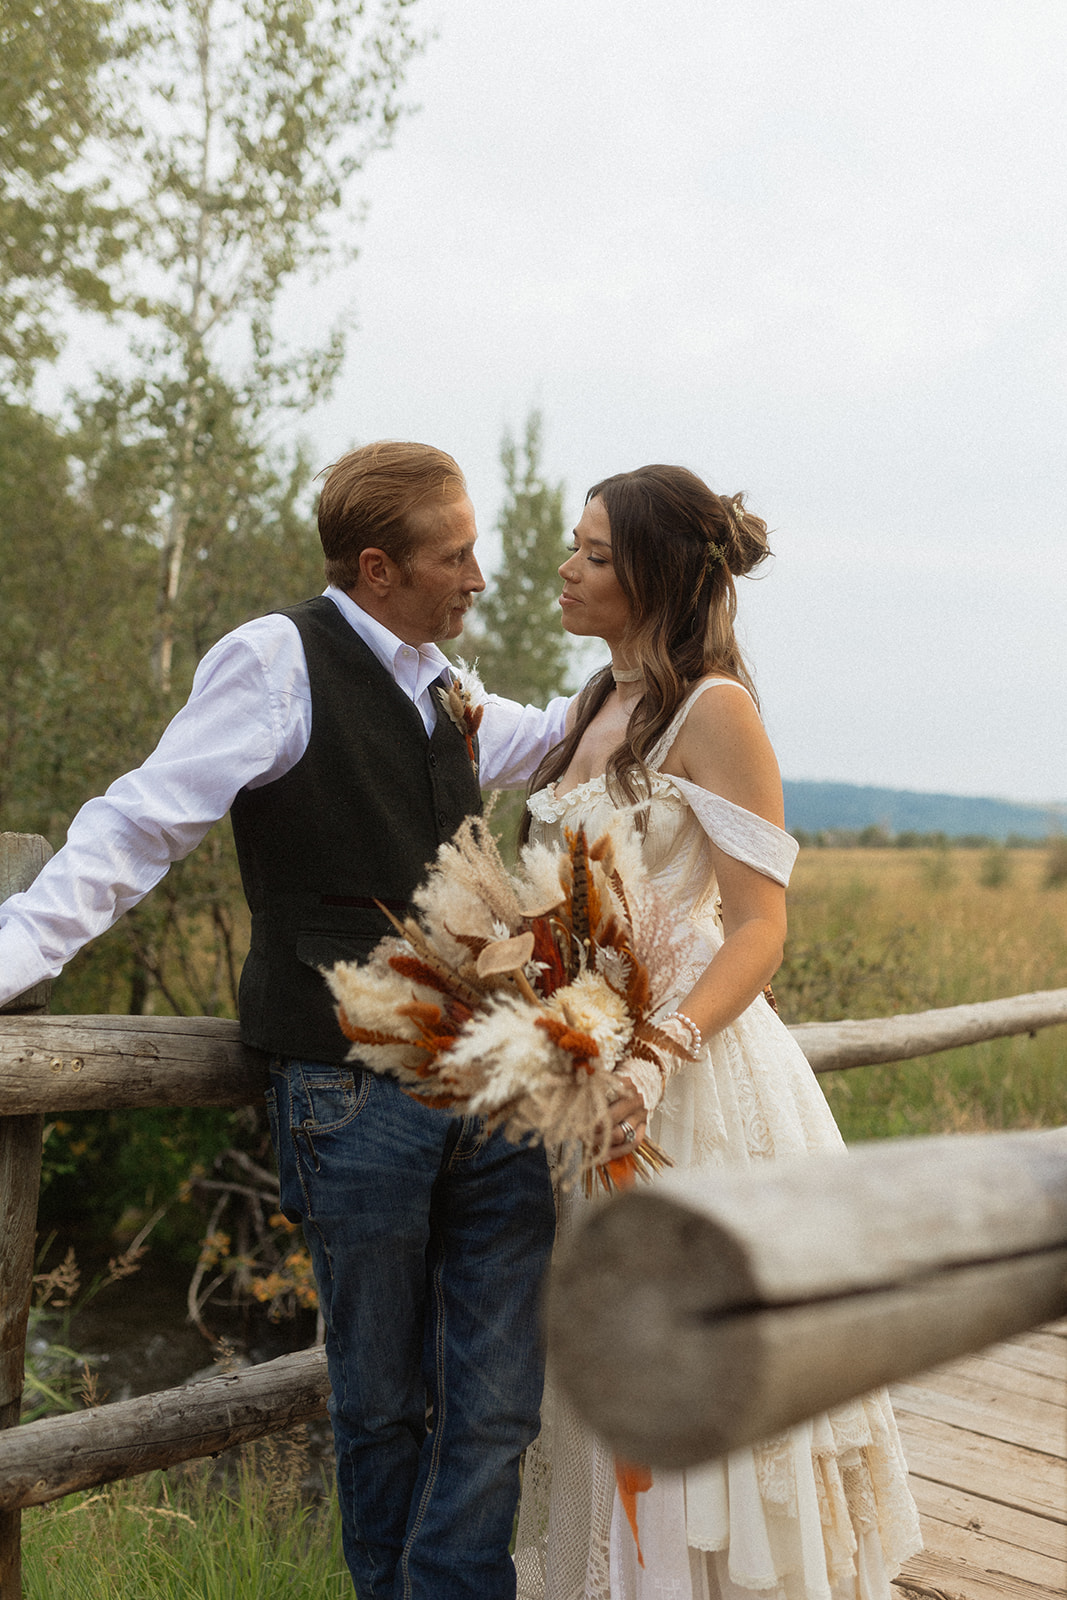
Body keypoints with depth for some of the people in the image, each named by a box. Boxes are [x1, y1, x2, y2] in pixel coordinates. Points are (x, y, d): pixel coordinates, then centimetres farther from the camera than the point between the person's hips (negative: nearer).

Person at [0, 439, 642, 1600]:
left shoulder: (445, 691, 14)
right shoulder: (277, 660, -7)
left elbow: (534, 738, 37)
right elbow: (142, 825, -10)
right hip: (356, 1098, -6)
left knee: (497, 1401, 4)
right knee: (381, 1401, 11)